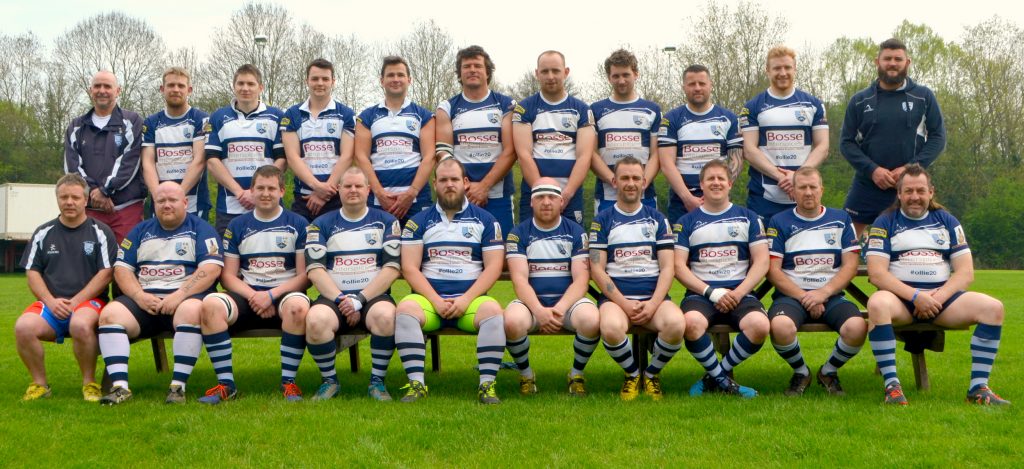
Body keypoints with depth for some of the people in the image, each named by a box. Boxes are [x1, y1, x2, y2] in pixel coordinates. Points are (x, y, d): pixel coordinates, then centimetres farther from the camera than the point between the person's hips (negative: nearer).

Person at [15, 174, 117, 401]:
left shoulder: (100, 232, 7)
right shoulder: (44, 233, 16)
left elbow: (106, 273, -1)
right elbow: (32, 272, 11)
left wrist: (76, 301, -11)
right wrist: (51, 301, -6)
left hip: (89, 301, -3)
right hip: (50, 303, 3)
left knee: (81, 325, -38)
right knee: (23, 326, -28)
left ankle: (89, 383, -16)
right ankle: (39, 384, -8)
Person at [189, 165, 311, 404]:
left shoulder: (298, 224, 7)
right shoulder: (238, 226, 14)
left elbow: (305, 275, 0)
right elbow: (228, 275, 10)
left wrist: (271, 295, -13)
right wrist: (253, 296, -9)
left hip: (285, 294, -2)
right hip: (247, 296, 3)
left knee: (298, 305, -39)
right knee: (211, 304, -29)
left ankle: (288, 382, -24)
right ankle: (226, 384, -23)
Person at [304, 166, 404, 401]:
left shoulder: (386, 221, 9)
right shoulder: (322, 224, 11)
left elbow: (392, 268, -1)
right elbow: (315, 269, 1)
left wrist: (359, 299, -11)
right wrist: (341, 300, -13)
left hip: (374, 295, -1)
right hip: (333, 296, 1)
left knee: (385, 316, -35)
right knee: (315, 320, -32)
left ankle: (377, 381, -14)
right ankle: (329, 381, -8)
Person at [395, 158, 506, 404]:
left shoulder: (485, 220, 12)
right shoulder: (419, 221, 13)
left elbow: (493, 266, 3)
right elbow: (410, 268, 3)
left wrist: (466, 299, -11)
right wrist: (436, 301, -11)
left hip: (470, 298, 0)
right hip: (429, 297, 1)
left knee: (493, 310, -32)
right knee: (405, 308, -31)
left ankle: (487, 385, -28)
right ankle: (416, 384, -29)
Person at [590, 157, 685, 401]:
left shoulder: (657, 220, 15)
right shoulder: (602, 221, 10)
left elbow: (667, 267, 7)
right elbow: (597, 269, 2)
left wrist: (653, 303, -10)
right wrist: (624, 303, -11)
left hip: (653, 297, 2)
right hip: (615, 297, -1)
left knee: (676, 324, -32)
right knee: (611, 328, -36)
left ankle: (652, 373, -1)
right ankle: (632, 374, -3)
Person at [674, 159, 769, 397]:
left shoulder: (748, 217, 15)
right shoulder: (687, 222, 13)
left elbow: (761, 262, 7)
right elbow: (679, 266, 3)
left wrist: (738, 293, -8)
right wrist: (711, 292, -10)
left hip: (740, 293, 1)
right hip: (700, 294, -1)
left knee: (759, 324, -32)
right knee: (692, 322, -36)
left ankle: (715, 377, -7)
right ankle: (724, 381, -11)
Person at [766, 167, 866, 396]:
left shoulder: (841, 219, 13)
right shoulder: (780, 222, 8)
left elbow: (850, 265, 6)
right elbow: (773, 270, 0)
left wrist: (823, 293, -9)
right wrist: (804, 298, -11)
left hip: (831, 295, 2)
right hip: (791, 295, -1)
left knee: (857, 327, -30)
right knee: (780, 326, -36)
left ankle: (829, 371, 2)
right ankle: (800, 372, -2)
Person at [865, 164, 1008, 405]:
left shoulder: (947, 221, 14)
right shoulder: (885, 223, 6)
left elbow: (966, 272, 7)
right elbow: (876, 273, -7)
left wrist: (938, 297, -12)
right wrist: (915, 296, -19)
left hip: (942, 297, 3)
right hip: (900, 298, -3)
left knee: (993, 308, -20)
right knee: (877, 304, -37)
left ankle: (978, 388, -17)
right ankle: (891, 385, -32)